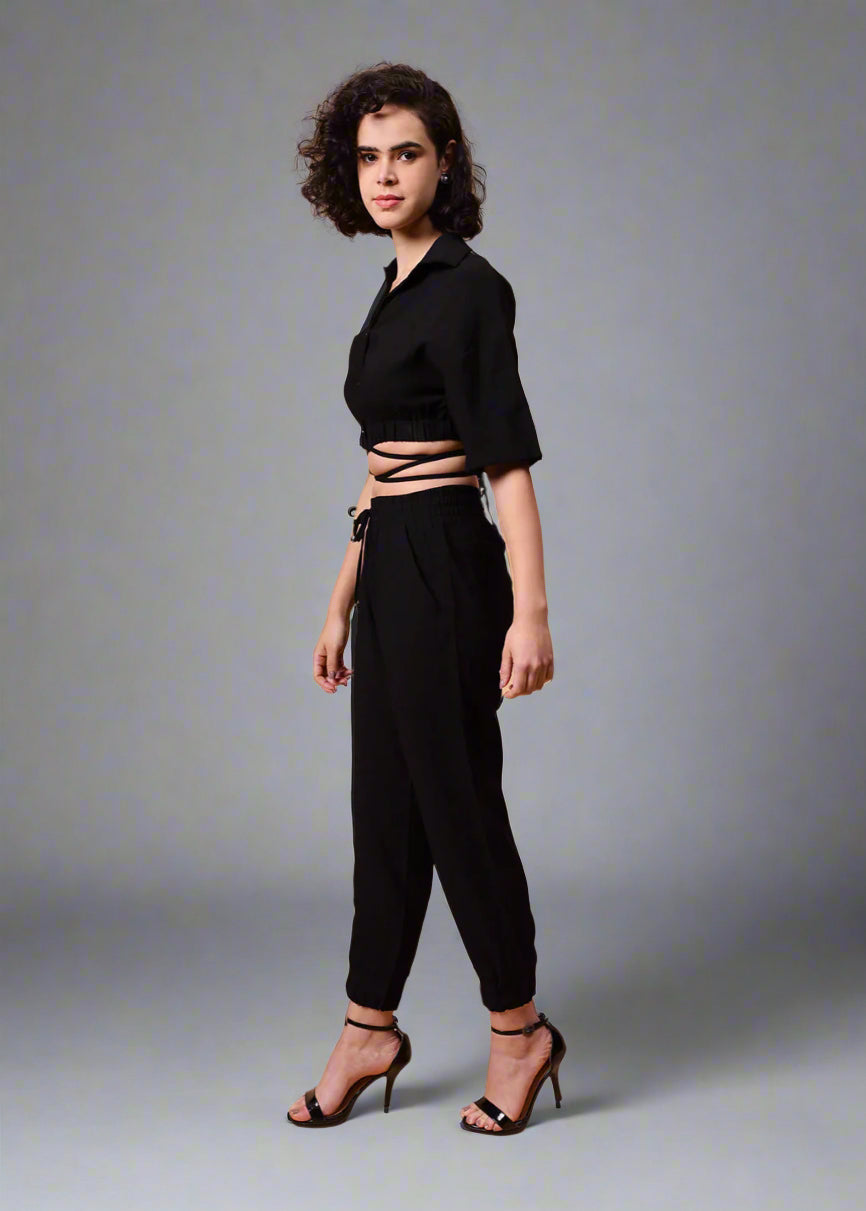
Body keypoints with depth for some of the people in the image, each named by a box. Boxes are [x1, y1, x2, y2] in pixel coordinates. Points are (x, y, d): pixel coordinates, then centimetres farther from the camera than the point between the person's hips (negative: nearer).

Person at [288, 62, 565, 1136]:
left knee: (456, 803, 0)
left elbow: (508, 458, -17)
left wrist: (530, 610, -23)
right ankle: (369, 1033, 24)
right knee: (386, 805, 13)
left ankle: (518, 1031, 16)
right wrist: (340, 605, 19)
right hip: (390, 570, 9)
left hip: (445, 571, -9)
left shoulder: (467, 286, -11)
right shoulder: (396, 291, 15)